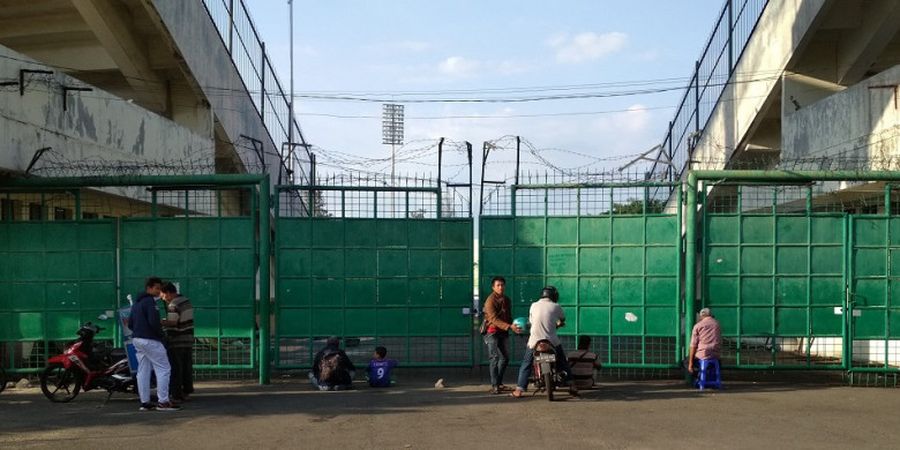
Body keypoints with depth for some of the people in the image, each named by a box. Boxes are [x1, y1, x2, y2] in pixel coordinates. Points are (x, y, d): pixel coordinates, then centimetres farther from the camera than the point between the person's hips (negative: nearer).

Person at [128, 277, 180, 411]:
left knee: (143, 371, 10)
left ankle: (144, 402, 10)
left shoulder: (136, 303, 18)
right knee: (163, 369, -6)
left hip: (137, 339, 10)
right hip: (150, 340, -9)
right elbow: (153, 321, -22)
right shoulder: (150, 301, -12)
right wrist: (161, 333, -8)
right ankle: (163, 402, -9)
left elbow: (130, 323, 19)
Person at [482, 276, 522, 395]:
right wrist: (509, 327, -33)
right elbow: (494, 319, -23)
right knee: (496, 358, -12)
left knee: (505, 358, 8)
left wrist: (515, 327, 5)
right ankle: (494, 386, -9)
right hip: (492, 332, -8)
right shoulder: (490, 300, -13)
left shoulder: (507, 300, 14)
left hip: (503, 332, 8)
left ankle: (499, 383, 21)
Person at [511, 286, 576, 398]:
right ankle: (571, 386, 16)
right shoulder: (556, 307, 2)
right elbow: (563, 319, 19)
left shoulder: (534, 305, 5)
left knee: (526, 364, 11)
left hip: (534, 340, 0)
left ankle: (519, 390, 3)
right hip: (552, 341, 0)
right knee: (563, 363, 19)